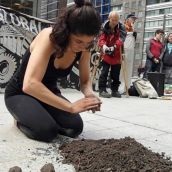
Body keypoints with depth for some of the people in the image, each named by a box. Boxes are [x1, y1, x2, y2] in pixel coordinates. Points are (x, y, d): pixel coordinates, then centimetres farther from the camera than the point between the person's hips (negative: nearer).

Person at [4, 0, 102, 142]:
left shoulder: (84, 49, -14)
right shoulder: (48, 37, -33)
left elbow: (85, 81, -1)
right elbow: (30, 84, -44)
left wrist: (90, 94, -27)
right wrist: (71, 107, -48)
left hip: (48, 92, 6)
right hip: (20, 93, -5)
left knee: (75, 127, -15)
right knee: (47, 131, -28)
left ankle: (41, 116, 15)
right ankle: (22, 120, 6)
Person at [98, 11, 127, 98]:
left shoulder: (121, 27, -8)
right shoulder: (104, 27, -7)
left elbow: (121, 39, -21)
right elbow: (101, 38, -13)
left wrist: (115, 46, -40)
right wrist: (103, 46, -36)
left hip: (117, 55, 2)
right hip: (106, 54, -1)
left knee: (116, 74, 9)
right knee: (104, 72, -5)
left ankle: (114, 90, 21)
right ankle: (102, 90, 3)